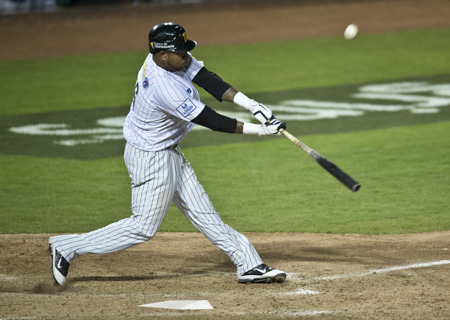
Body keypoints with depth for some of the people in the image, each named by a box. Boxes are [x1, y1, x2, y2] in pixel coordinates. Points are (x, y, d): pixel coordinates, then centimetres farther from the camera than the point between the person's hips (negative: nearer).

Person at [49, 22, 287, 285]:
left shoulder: (173, 61, -8)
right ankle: (68, 248, 7)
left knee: (202, 212, 12)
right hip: (151, 159, -10)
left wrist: (253, 105, -18)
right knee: (144, 227, 1)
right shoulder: (164, 88, -33)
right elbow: (208, 120, -28)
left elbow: (207, 79, -8)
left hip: (169, 154, 10)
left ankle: (249, 265, 17)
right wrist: (259, 130, -22)